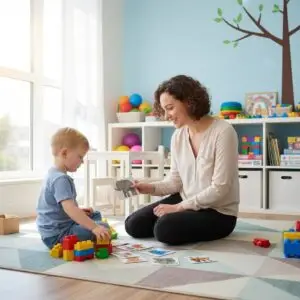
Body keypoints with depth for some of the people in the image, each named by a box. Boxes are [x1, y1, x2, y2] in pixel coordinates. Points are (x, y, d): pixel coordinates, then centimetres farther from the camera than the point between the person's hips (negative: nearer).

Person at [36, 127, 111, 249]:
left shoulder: (53, 174, 12)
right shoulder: (61, 179, -22)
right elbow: (69, 208, -35)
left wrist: (79, 211, 13)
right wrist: (94, 227, -39)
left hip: (55, 228, 11)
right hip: (57, 235, -11)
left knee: (96, 215, 23)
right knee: (103, 227, -22)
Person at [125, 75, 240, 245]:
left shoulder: (223, 132, -19)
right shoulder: (178, 136, 3)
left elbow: (219, 189, -20)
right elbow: (176, 180, 7)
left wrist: (178, 207, -20)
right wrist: (151, 188, -12)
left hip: (218, 212, -6)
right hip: (186, 202, 7)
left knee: (165, 229, -28)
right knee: (133, 224, -3)